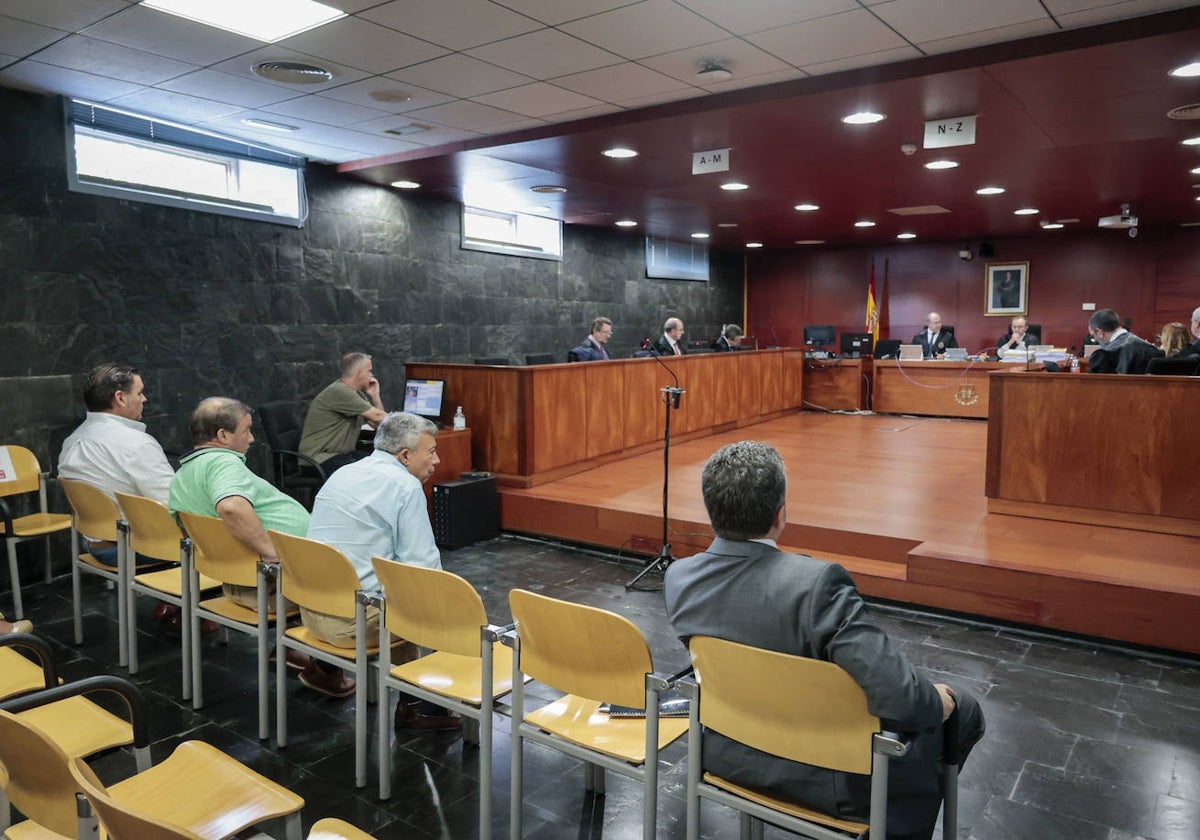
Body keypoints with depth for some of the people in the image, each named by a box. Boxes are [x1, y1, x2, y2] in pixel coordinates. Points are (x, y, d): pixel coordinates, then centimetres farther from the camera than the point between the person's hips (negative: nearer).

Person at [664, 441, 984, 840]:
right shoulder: (815, 582, -32)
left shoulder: (678, 577, -12)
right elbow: (902, 699, -32)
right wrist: (938, 702, -9)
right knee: (962, 710, 15)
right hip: (818, 773, -6)